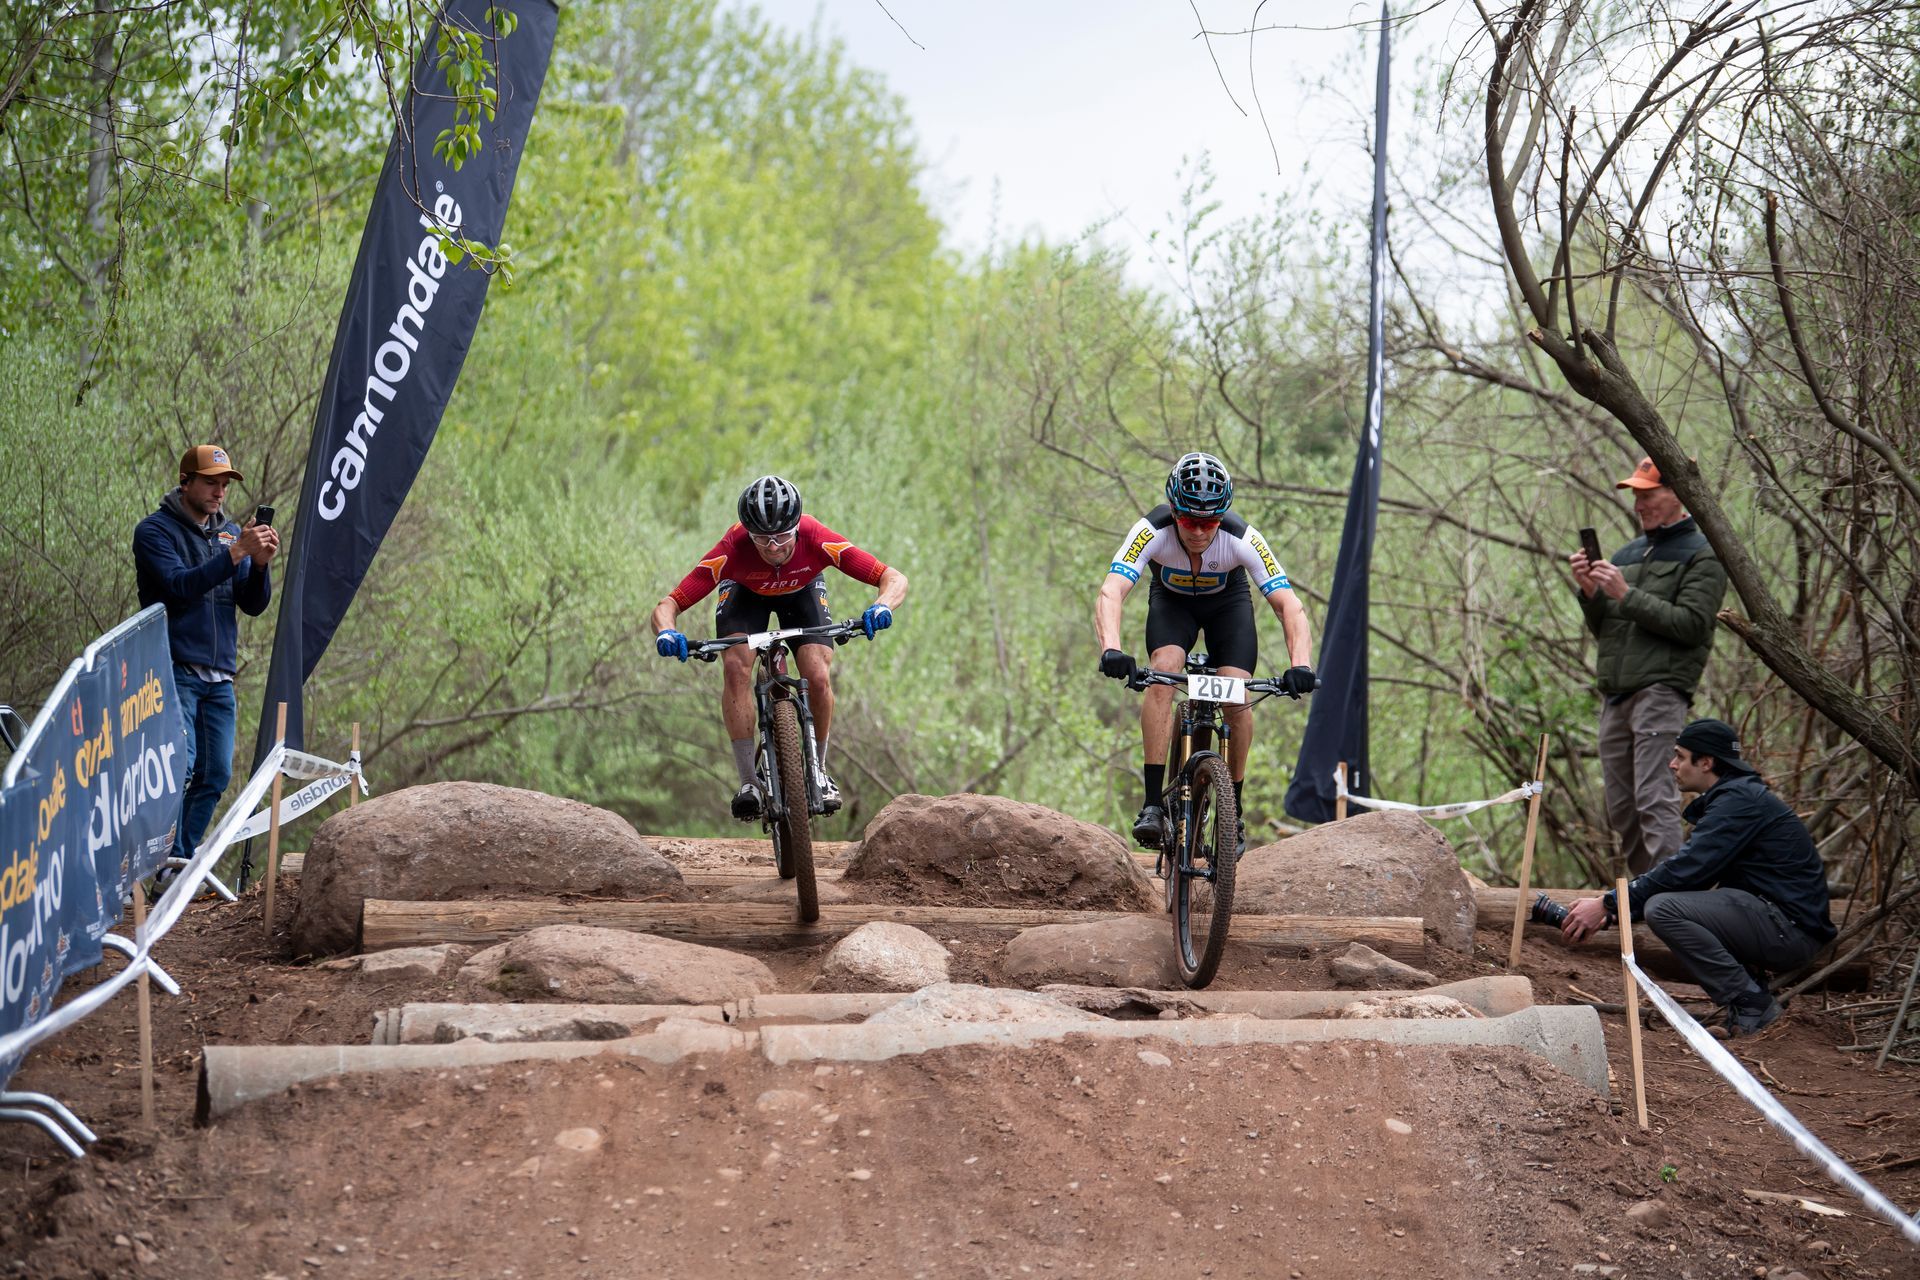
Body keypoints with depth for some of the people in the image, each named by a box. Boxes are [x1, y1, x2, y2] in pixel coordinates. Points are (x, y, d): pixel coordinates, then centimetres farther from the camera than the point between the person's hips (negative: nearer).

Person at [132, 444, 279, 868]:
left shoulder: (231, 532, 14)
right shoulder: (156, 531, -3)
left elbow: (253, 606, 10)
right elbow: (179, 586, -19)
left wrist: (260, 564, -10)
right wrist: (235, 553, -24)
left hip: (219, 677, 6)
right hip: (175, 671, -6)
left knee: (216, 774, 4)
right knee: (180, 765, -19)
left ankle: (182, 862, 12)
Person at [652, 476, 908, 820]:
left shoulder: (817, 540, -38)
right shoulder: (731, 550, -39)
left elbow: (895, 579, -36)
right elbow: (667, 606, -38)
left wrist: (882, 607, -58)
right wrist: (665, 633, -60)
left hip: (802, 590, 0)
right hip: (746, 593, 0)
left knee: (818, 677, -20)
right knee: (736, 667, -26)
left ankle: (818, 771, 6)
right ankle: (748, 782, -17)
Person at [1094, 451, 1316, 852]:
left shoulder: (1242, 539, -34)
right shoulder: (1152, 532, -35)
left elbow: (1289, 605, -37)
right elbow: (1111, 593, -45)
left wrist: (1300, 664, -54)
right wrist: (1111, 650, -64)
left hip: (1227, 602, 0)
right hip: (1172, 601, 0)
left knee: (1237, 696, -19)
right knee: (1163, 674, -28)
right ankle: (1152, 805, -26)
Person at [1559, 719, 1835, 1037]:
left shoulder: (1739, 801, -13)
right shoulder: (1731, 798, 19)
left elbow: (1685, 870, -21)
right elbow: (1685, 870, 17)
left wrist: (1607, 904, -16)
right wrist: (1610, 911, 6)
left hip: (1793, 927, -10)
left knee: (1663, 909, -21)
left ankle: (1752, 1006, -14)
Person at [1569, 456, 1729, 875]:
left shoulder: (1702, 555, 0)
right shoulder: (1627, 554, 22)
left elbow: (1691, 624, -12)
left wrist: (1627, 595, -13)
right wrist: (1590, 592, 4)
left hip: (1660, 691, -8)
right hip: (1614, 695, 8)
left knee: (1655, 801, -16)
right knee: (1620, 810, 7)